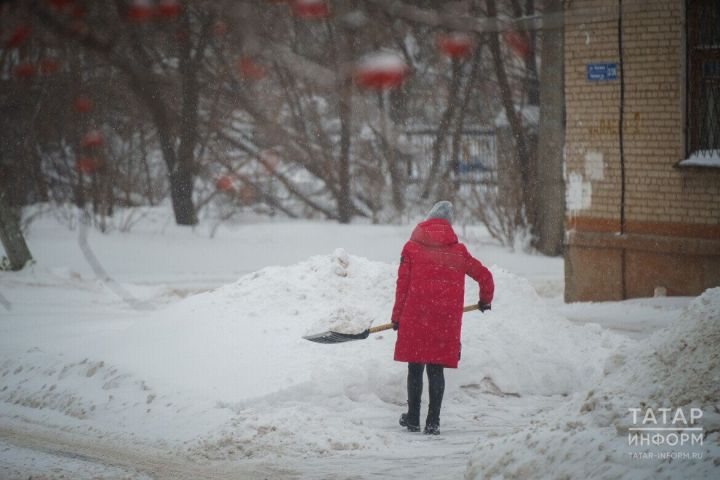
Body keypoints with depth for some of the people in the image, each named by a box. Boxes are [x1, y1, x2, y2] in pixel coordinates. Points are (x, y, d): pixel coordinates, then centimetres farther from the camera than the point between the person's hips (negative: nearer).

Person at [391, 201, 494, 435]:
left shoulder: (412, 247, 2)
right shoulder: (458, 251, 5)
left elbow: (402, 284, 1)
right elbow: (484, 276, 12)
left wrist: (397, 316, 9)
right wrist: (485, 300, 31)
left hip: (415, 317, -1)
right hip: (447, 319, 1)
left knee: (415, 367, 10)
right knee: (436, 368, 5)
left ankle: (413, 418, 16)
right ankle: (433, 421, 1)